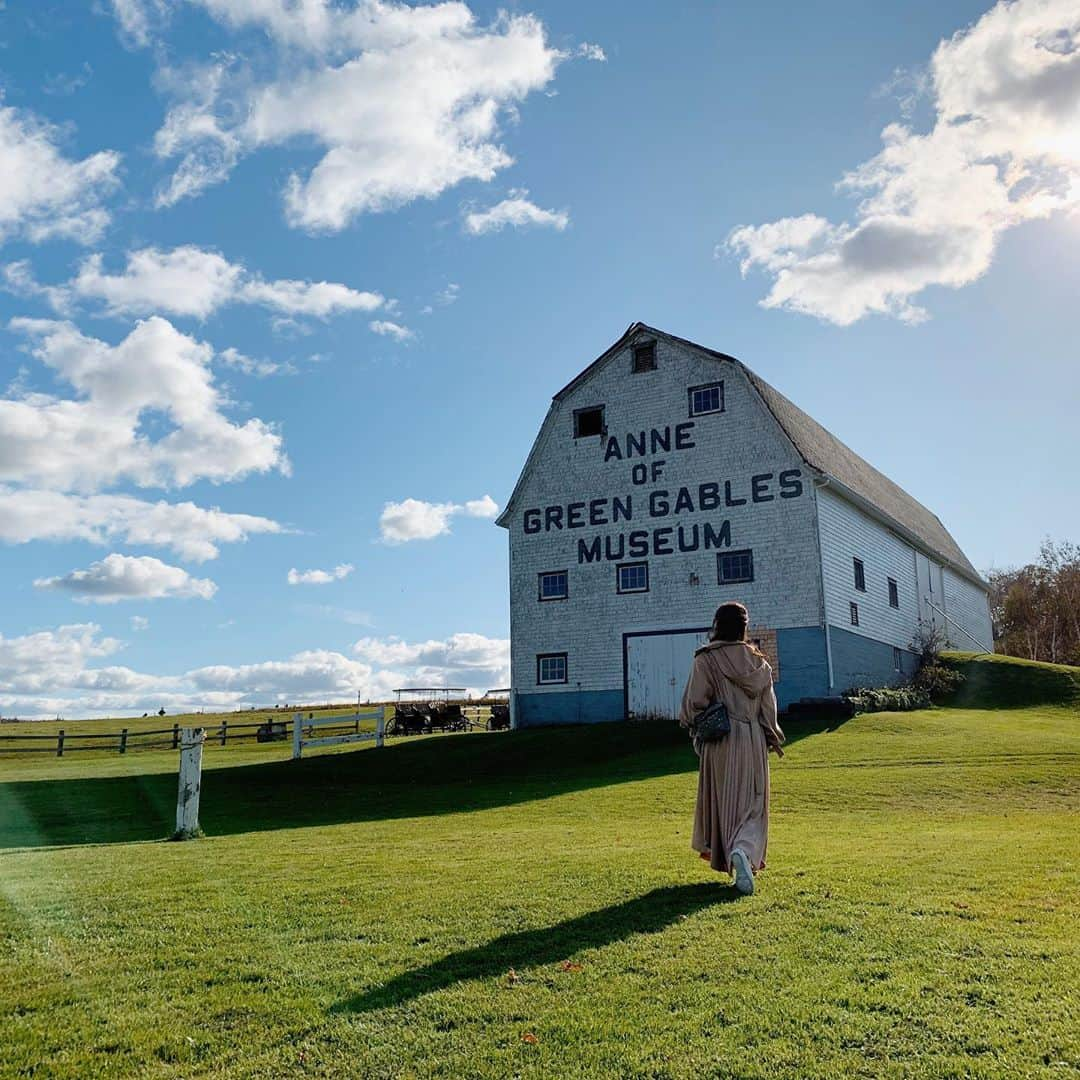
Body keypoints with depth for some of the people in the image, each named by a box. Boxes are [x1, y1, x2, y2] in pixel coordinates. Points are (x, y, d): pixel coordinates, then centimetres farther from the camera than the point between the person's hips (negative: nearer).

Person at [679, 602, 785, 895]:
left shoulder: (706, 659, -9)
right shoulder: (758, 660, 3)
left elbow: (695, 703, -9)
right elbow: (768, 703, 5)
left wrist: (689, 722, 12)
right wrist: (772, 737, 14)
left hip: (721, 740, -2)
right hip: (753, 740, 3)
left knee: (724, 800, 11)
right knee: (752, 802, 6)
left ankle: (726, 855, 15)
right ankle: (744, 850, -18)